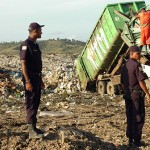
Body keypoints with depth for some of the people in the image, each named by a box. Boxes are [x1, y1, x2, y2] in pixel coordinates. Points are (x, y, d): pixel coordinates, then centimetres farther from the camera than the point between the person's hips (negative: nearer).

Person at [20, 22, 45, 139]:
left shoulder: (35, 45, 15)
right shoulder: (26, 45, -14)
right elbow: (23, 64, -19)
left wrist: (40, 80, 21)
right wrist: (27, 81, -23)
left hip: (37, 78, 9)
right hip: (30, 78, -9)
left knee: (36, 103, 13)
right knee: (31, 104, -7)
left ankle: (34, 127, 22)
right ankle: (32, 131, -5)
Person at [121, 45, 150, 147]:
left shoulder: (125, 66, 11)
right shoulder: (136, 65, -14)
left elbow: (122, 83, 15)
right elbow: (141, 81, -18)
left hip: (127, 94, 8)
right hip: (137, 94, -8)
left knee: (130, 117, 13)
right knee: (138, 118, 0)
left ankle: (130, 139, 19)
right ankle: (136, 140, 3)